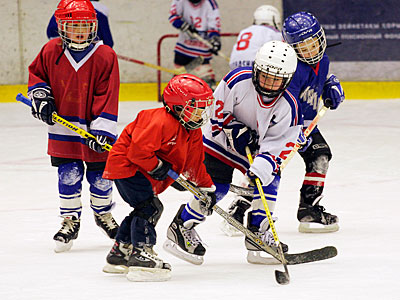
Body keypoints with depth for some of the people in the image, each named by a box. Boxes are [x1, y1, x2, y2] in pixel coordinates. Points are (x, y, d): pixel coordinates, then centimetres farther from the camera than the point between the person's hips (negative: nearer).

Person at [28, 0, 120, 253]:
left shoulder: (105, 56, -11)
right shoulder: (51, 51, -4)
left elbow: (107, 96, -12)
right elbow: (37, 73, 14)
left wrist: (101, 129, -17)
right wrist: (40, 97, -4)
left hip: (94, 129, -1)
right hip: (63, 128, 1)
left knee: (100, 176, 9)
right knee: (68, 176, -1)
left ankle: (103, 214, 34)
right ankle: (70, 221, 14)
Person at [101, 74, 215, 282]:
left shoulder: (192, 132, 4)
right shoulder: (160, 122, -28)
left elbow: (194, 163, 15)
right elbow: (139, 149, -34)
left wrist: (206, 187, 12)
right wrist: (156, 167, -24)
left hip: (144, 171, 11)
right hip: (126, 166, -11)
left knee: (144, 209, 18)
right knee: (150, 207, -20)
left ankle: (119, 254, 31)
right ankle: (141, 255, -24)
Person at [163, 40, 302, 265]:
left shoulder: (288, 107, -20)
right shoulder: (239, 80, -28)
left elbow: (279, 143, -21)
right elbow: (217, 109, -16)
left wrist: (264, 164, -36)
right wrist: (236, 130, -25)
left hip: (256, 146, 4)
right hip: (220, 138, -4)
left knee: (269, 180, -11)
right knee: (216, 188, -16)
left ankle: (258, 235, 5)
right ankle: (181, 227, 0)